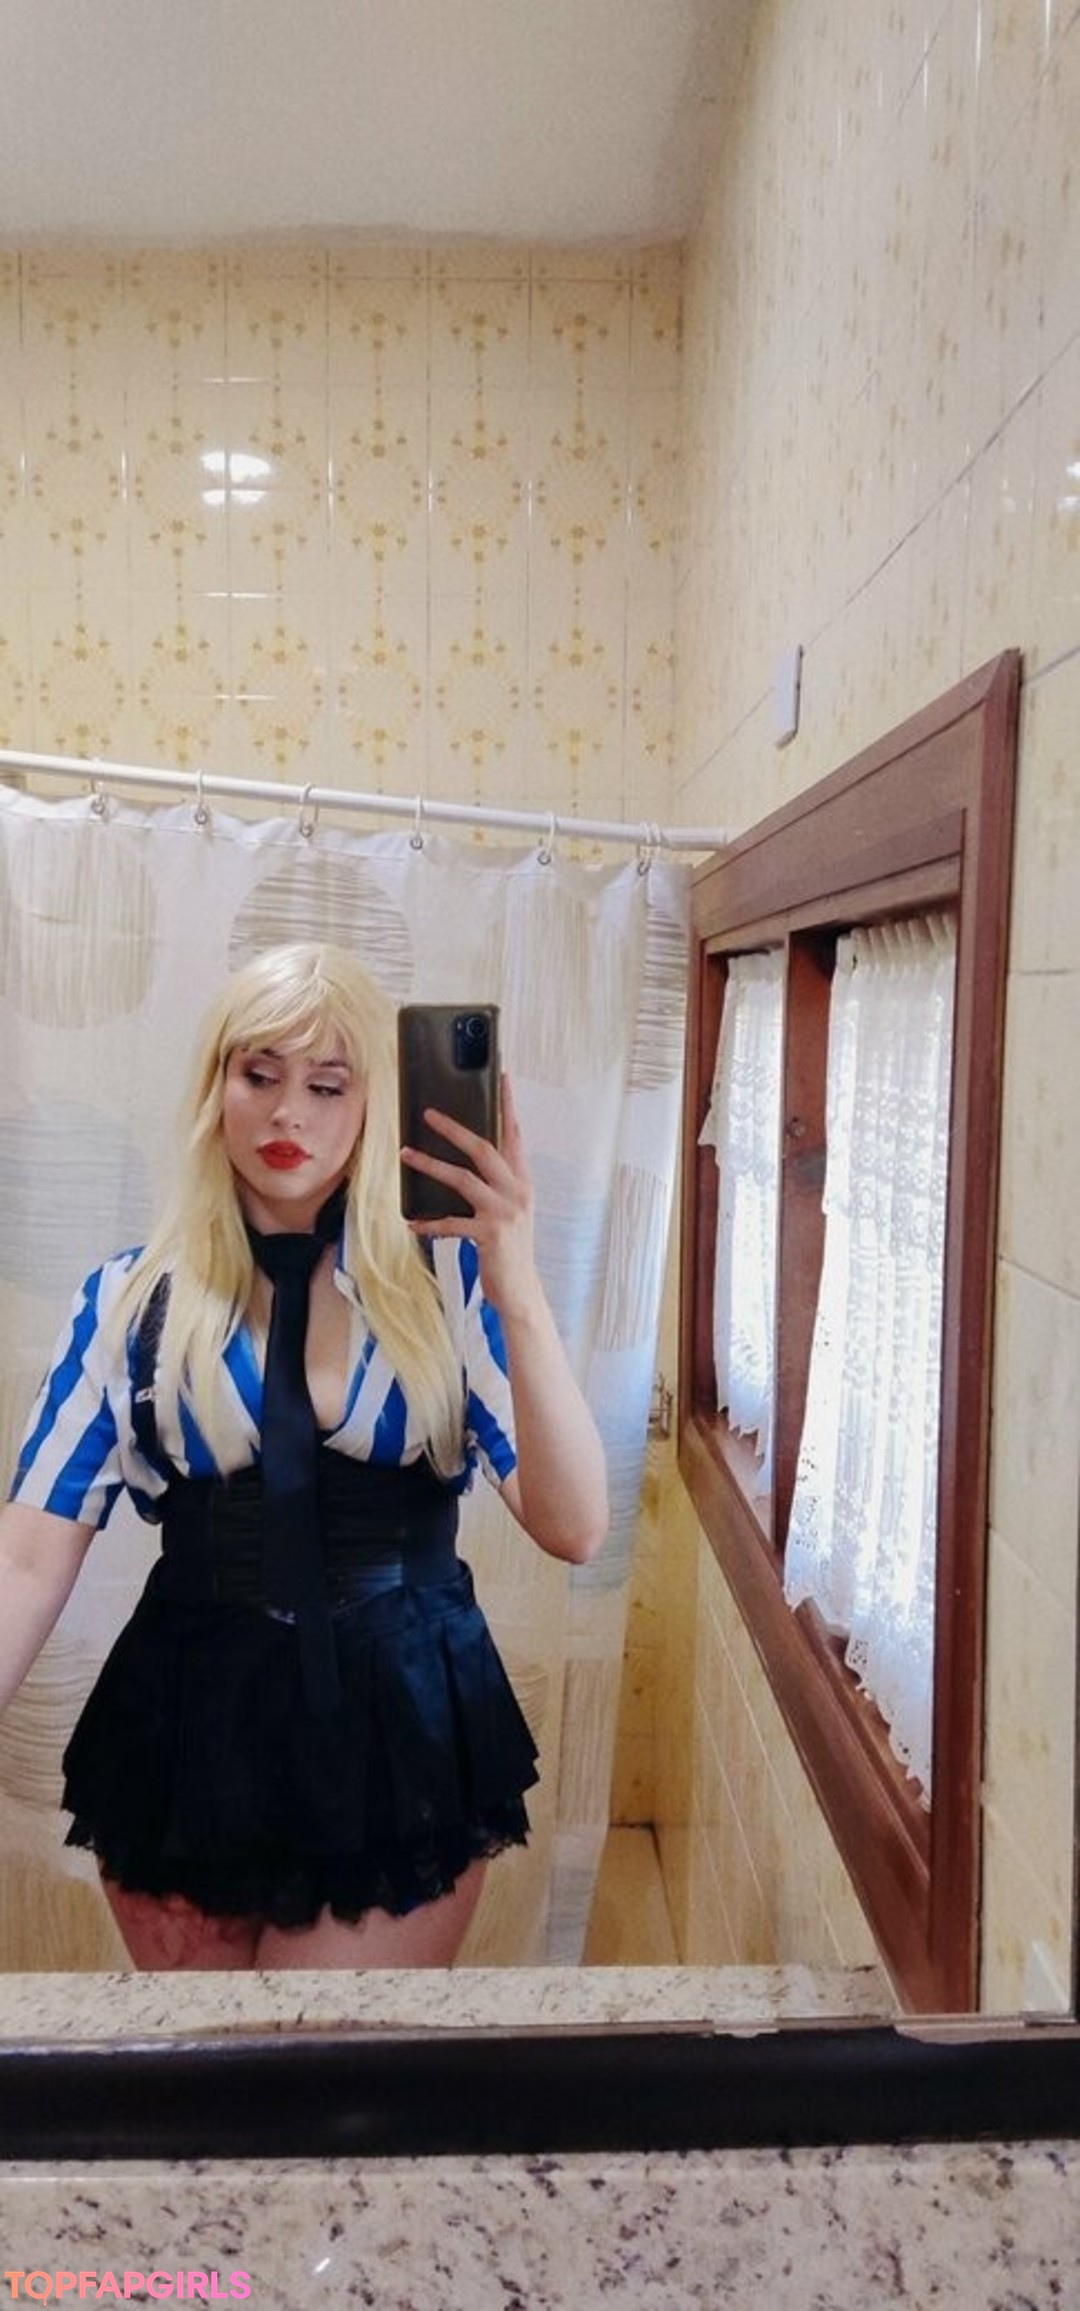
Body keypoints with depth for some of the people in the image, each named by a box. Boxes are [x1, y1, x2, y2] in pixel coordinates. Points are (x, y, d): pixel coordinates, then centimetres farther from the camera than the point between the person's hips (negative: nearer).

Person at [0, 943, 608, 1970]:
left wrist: (518, 1289, -25)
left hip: (405, 1729, -1)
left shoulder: (445, 1278, -5)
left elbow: (573, 1527, -13)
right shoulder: (130, 1297, -3)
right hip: (187, 1730, 1)